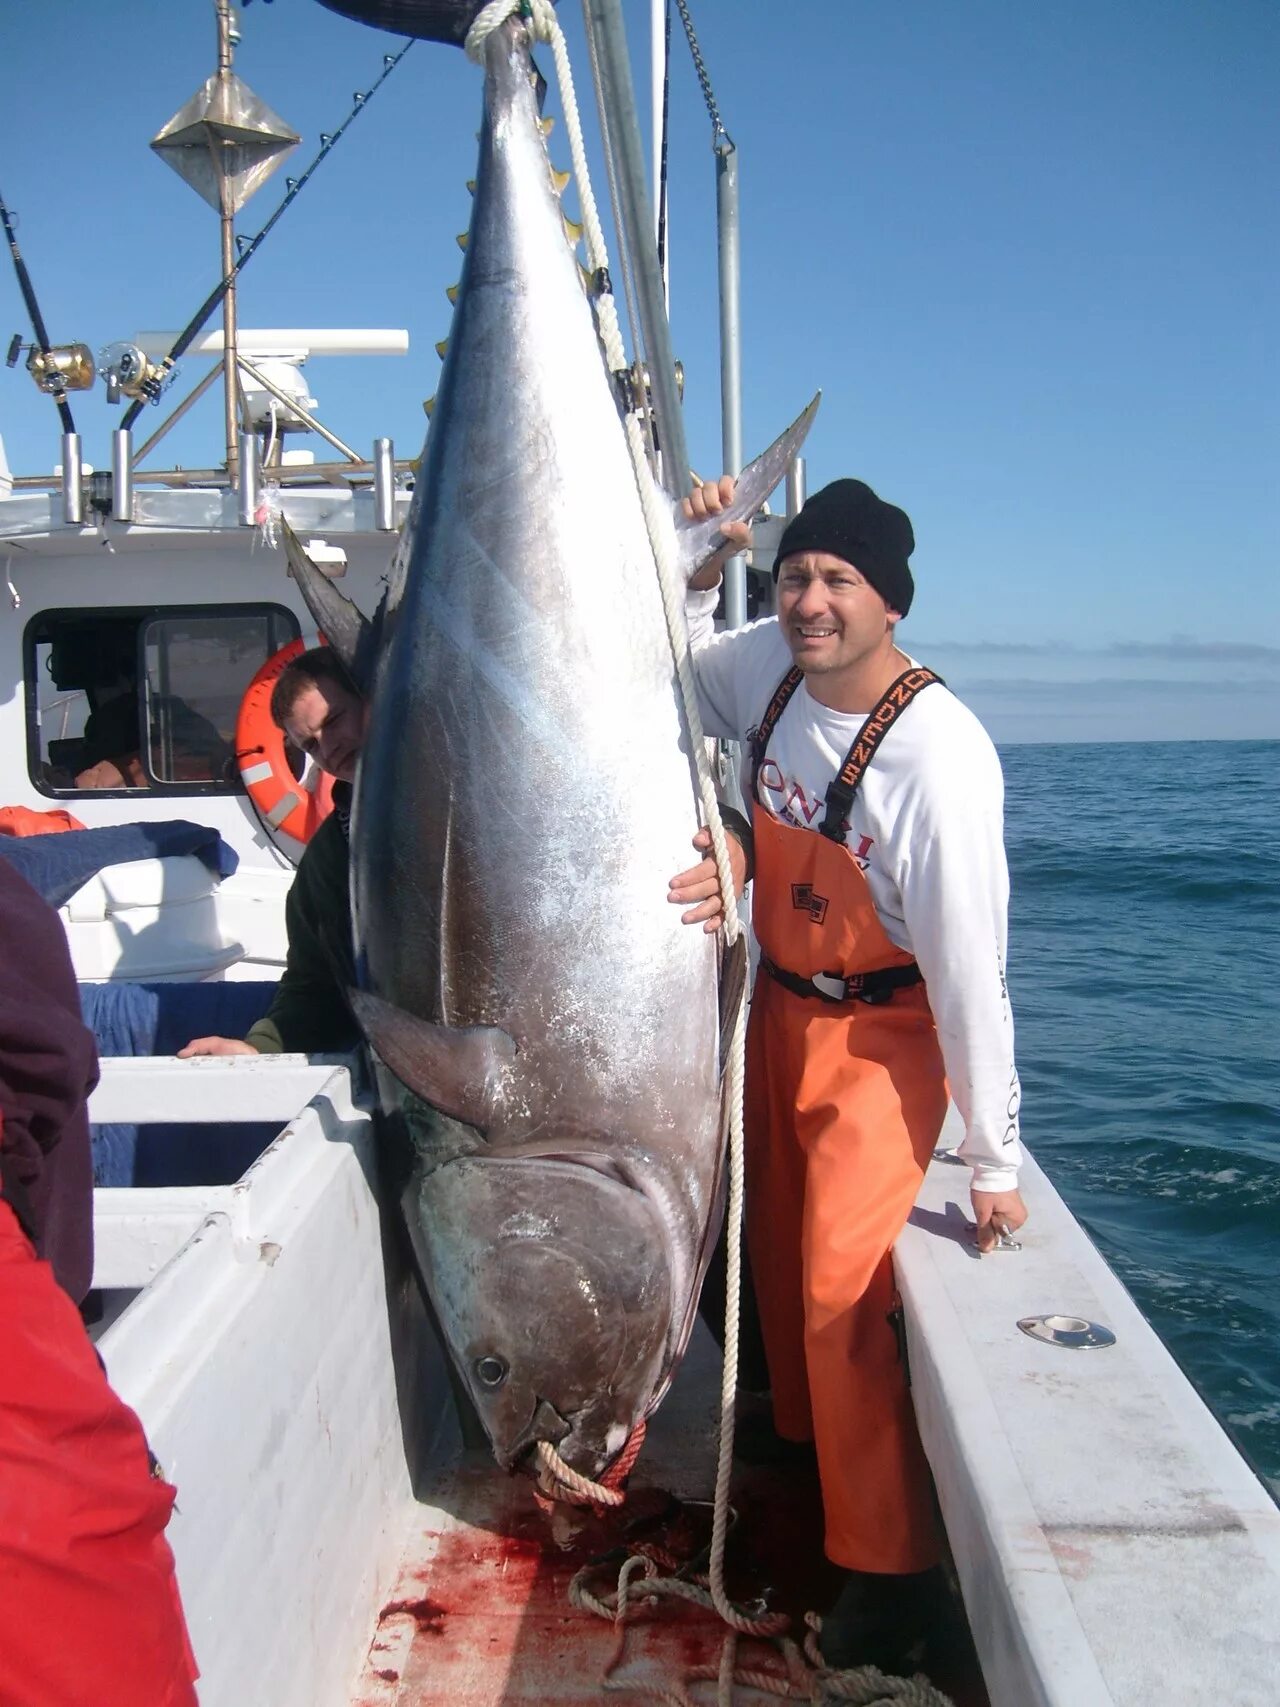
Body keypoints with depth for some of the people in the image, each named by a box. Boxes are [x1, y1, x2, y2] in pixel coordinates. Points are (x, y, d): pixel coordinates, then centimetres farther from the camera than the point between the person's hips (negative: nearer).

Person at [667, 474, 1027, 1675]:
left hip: (882, 1036, -7)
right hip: (779, 1007, 7)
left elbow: (969, 961, -25)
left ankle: (889, 1565, 10)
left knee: (843, 1289, -10)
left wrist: (992, 1156, -19)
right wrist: (692, 567, -5)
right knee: (777, 1252, 18)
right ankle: (803, 1450, 44)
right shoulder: (770, 669, -9)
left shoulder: (939, 755, -28)